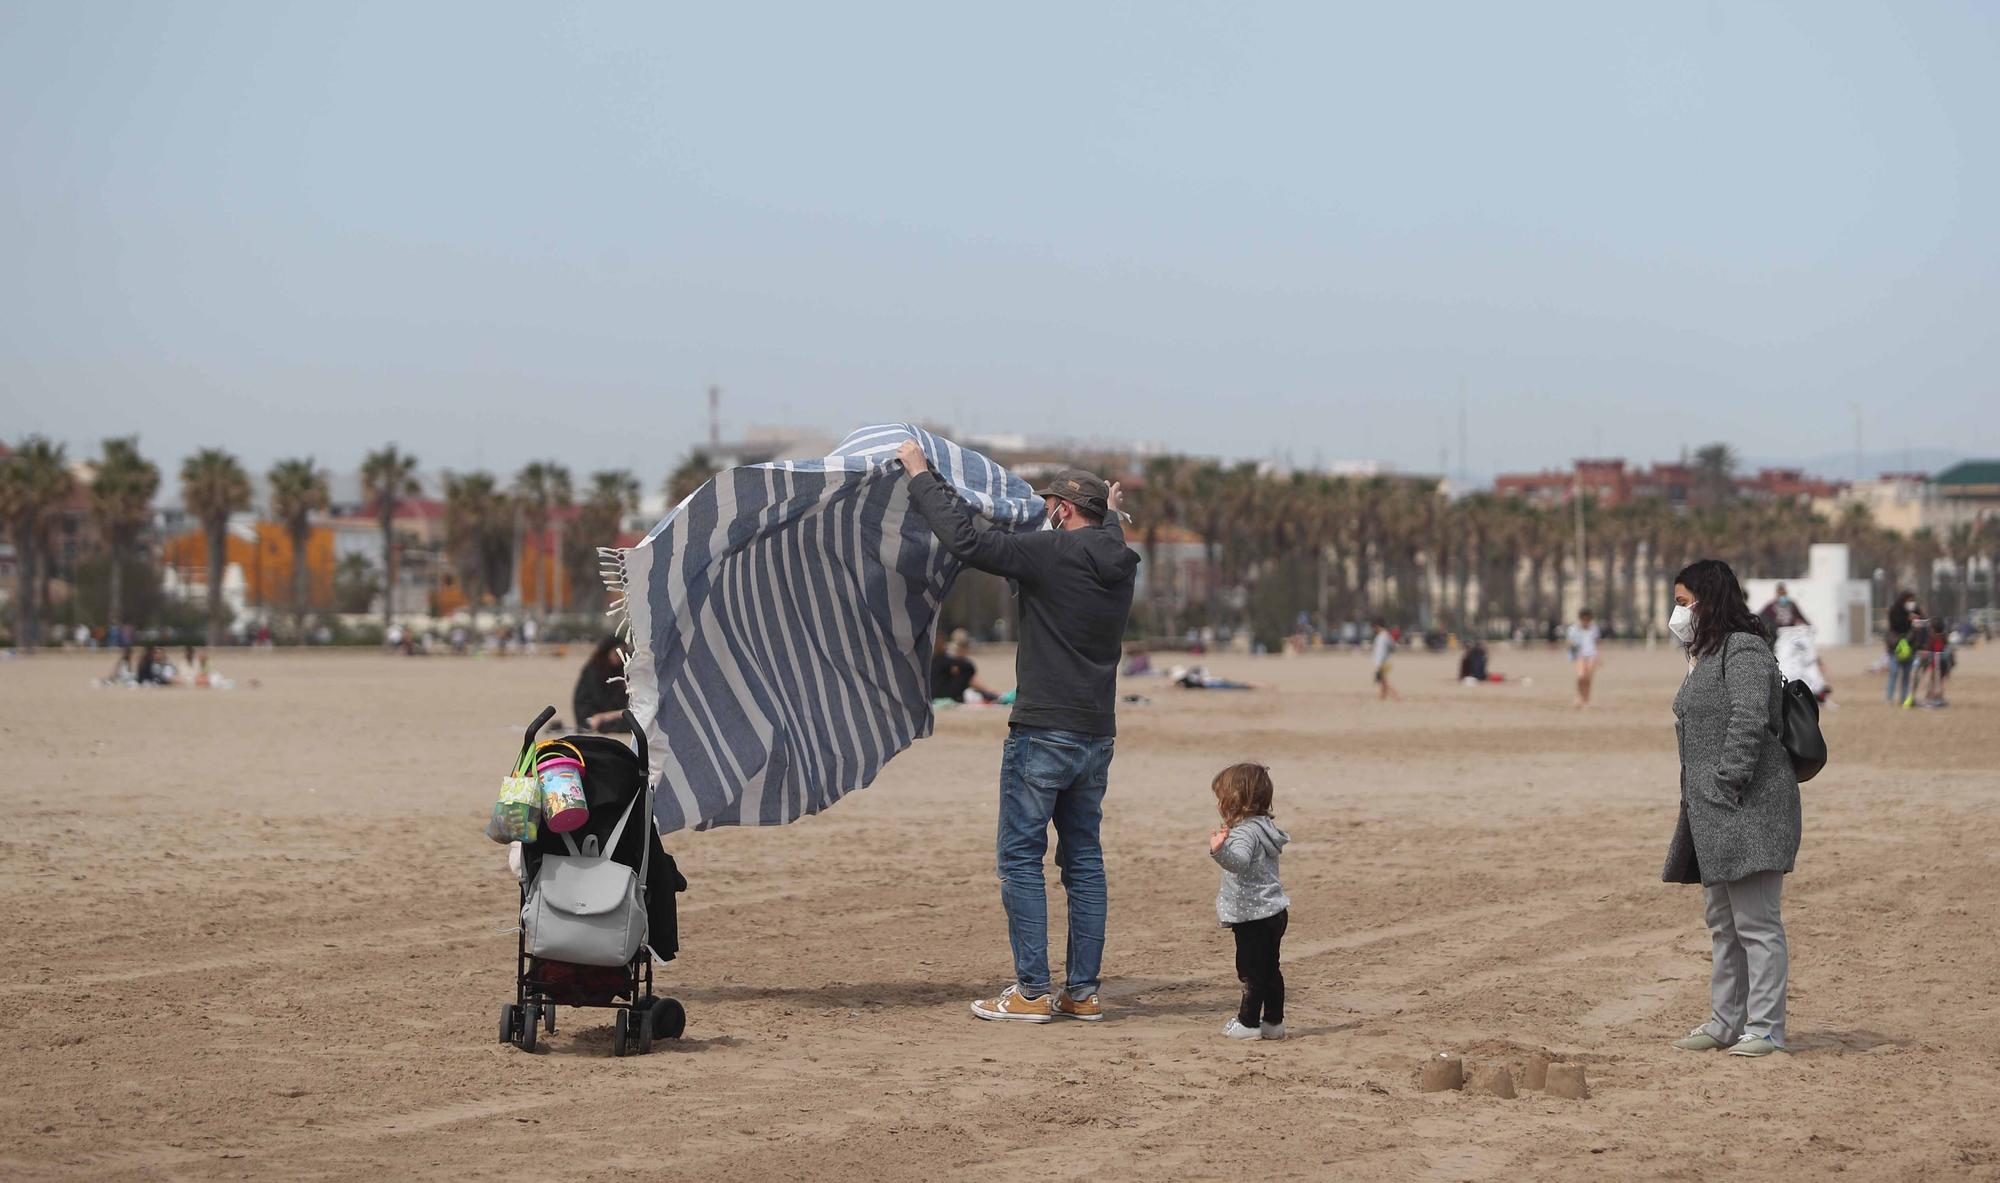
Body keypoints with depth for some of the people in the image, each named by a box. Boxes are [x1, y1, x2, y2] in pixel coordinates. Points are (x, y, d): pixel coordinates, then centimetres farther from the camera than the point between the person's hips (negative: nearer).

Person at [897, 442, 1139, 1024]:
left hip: (1042, 734, -7)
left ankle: (1032, 992, -3)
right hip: (1097, 735, 7)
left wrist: (921, 475, -9)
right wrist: (1111, 515, 47)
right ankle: (1083, 992, 11)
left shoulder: (1052, 554, -14)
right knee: (1084, 860, 11)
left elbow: (966, 539, -18)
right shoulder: (1120, 565, 9)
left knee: (1020, 857, -1)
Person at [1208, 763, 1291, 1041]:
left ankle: (1248, 1023, 5)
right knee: (1270, 970, 15)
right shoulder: (1265, 828, 12)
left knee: (1250, 971, -1)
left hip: (1254, 916, -10)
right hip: (1274, 913, 10)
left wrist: (1219, 850, -57)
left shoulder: (1244, 833, -20)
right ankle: (1273, 1022, 20)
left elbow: (1239, 861, -39)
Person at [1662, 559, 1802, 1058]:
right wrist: (1699, 801, 16)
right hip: (1711, 810, 11)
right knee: (1723, 923, 15)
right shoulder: (1705, 655, 20)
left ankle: (1766, 1029, -6)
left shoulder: (1744, 650, -11)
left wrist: (1728, 784, -22)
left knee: (1756, 922, -8)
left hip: (1748, 806, -11)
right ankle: (1726, 1021, 21)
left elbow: (1749, 722, -21)